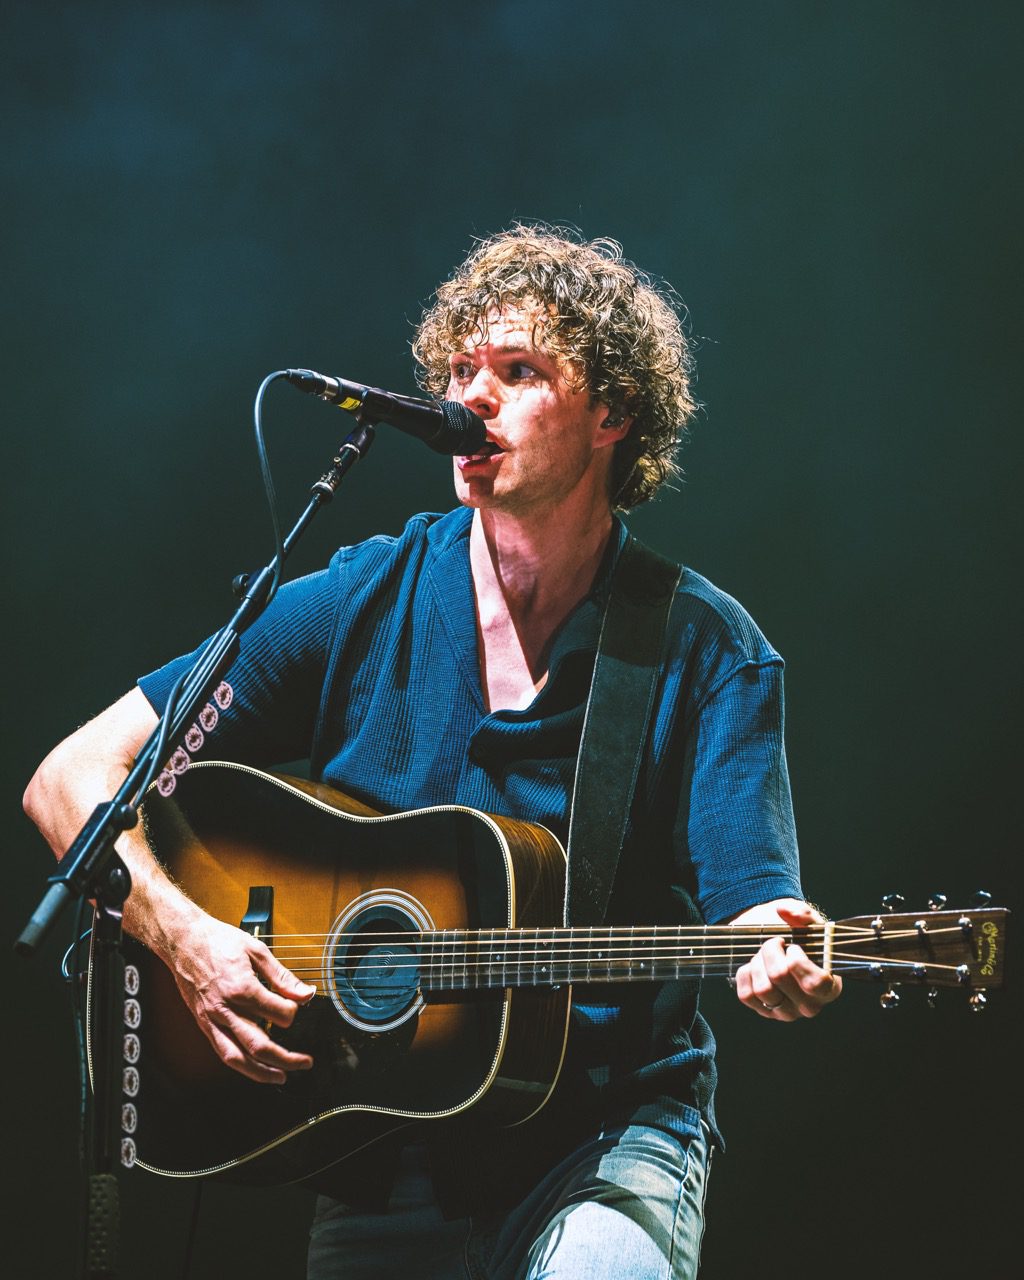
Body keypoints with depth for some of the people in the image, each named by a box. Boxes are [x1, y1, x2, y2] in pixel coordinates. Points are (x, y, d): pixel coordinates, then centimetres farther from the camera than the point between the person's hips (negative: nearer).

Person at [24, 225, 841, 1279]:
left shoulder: (708, 652, -1)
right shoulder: (363, 605, 1)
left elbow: (746, 911, -10)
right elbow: (72, 779, 1)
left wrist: (778, 960, -34)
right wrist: (183, 936, -16)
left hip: (612, 1135, -2)